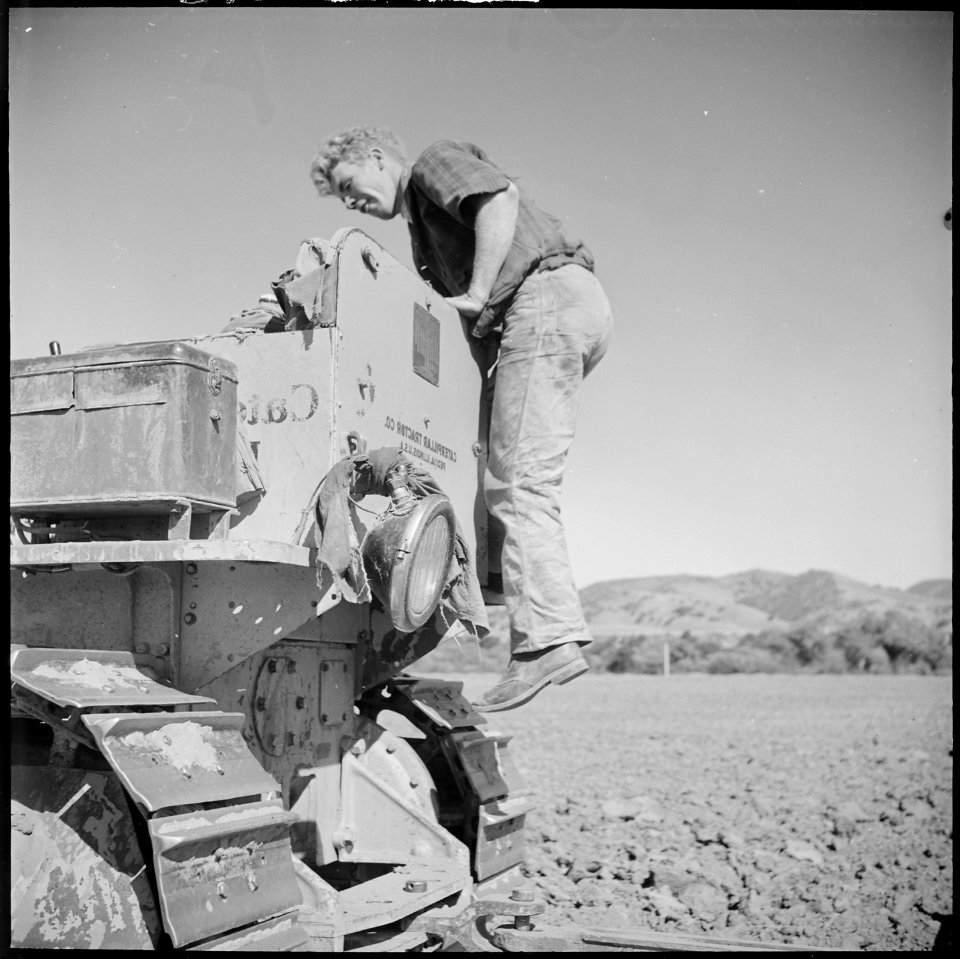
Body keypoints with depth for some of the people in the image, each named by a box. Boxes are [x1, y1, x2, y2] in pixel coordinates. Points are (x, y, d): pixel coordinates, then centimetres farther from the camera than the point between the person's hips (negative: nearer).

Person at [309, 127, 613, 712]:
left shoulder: (438, 162, 7)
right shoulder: (423, 227, 32)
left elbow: (501, 199, -13)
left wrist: (475, 297, -13)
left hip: (548, 296, -11)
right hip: (581, 311, 11)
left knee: (517, 478, -17)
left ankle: (548, 638, -22)